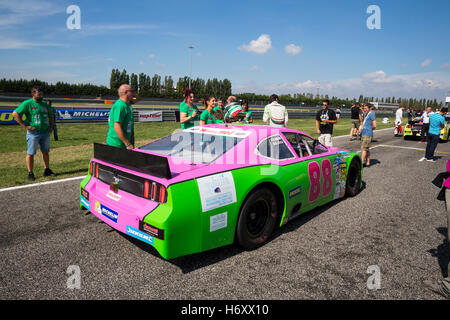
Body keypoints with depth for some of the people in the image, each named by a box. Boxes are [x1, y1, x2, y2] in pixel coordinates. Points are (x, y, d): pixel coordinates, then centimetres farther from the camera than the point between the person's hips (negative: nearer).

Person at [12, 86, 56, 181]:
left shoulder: (44, 104, 13)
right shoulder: (27, 103, -6)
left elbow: (50, 116, 25)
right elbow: (15, 113, -11)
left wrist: (51, 127, 13)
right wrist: (25, 126, -14)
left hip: (45, 132, 6)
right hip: (33, 132, -6)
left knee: (46, 152, 12)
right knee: (30, 153, 0)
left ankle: (47, 170, 22)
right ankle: (30, 173, 7)